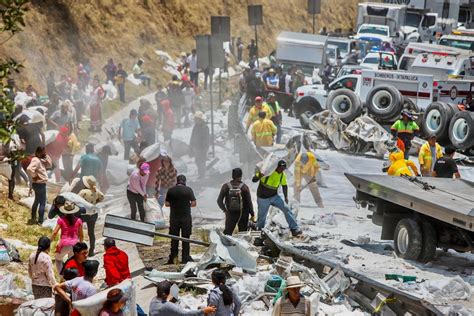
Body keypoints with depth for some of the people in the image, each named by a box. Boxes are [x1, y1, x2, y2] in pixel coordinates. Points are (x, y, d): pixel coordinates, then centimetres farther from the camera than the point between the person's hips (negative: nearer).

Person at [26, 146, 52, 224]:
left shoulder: (41, 160, 10)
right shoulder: (36, 160, -21)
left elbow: (49, 165, 14)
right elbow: (29, 169, -36)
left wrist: (47, 157, 2)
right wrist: (34, 175, -22)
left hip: (40, 184, 11)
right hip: (39, 184, -11)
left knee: (37, 201, 22)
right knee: (42, 203, -5)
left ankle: (33, 218, 34)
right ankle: (40, 221, -1)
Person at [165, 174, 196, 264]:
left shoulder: (171, 190, 0)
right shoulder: (188, 190, -5)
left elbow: (166, 204, 4)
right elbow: (194, 203, -5)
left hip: (174, 217, 2)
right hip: (186, 217, -2)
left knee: (174, 238, 9)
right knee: (185, 237, 5)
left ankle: (172, 258, 10)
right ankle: (185, 257, 6)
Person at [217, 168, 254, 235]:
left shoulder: (226, 186, -10)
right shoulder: (244, 187, -15)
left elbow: (219, 201, -6)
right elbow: (249, 202, -12)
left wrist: (224, 210, 11)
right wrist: (252, 214, -1)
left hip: (230, 213, 1)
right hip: (243, 214, -1)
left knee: (227, 232, 11)